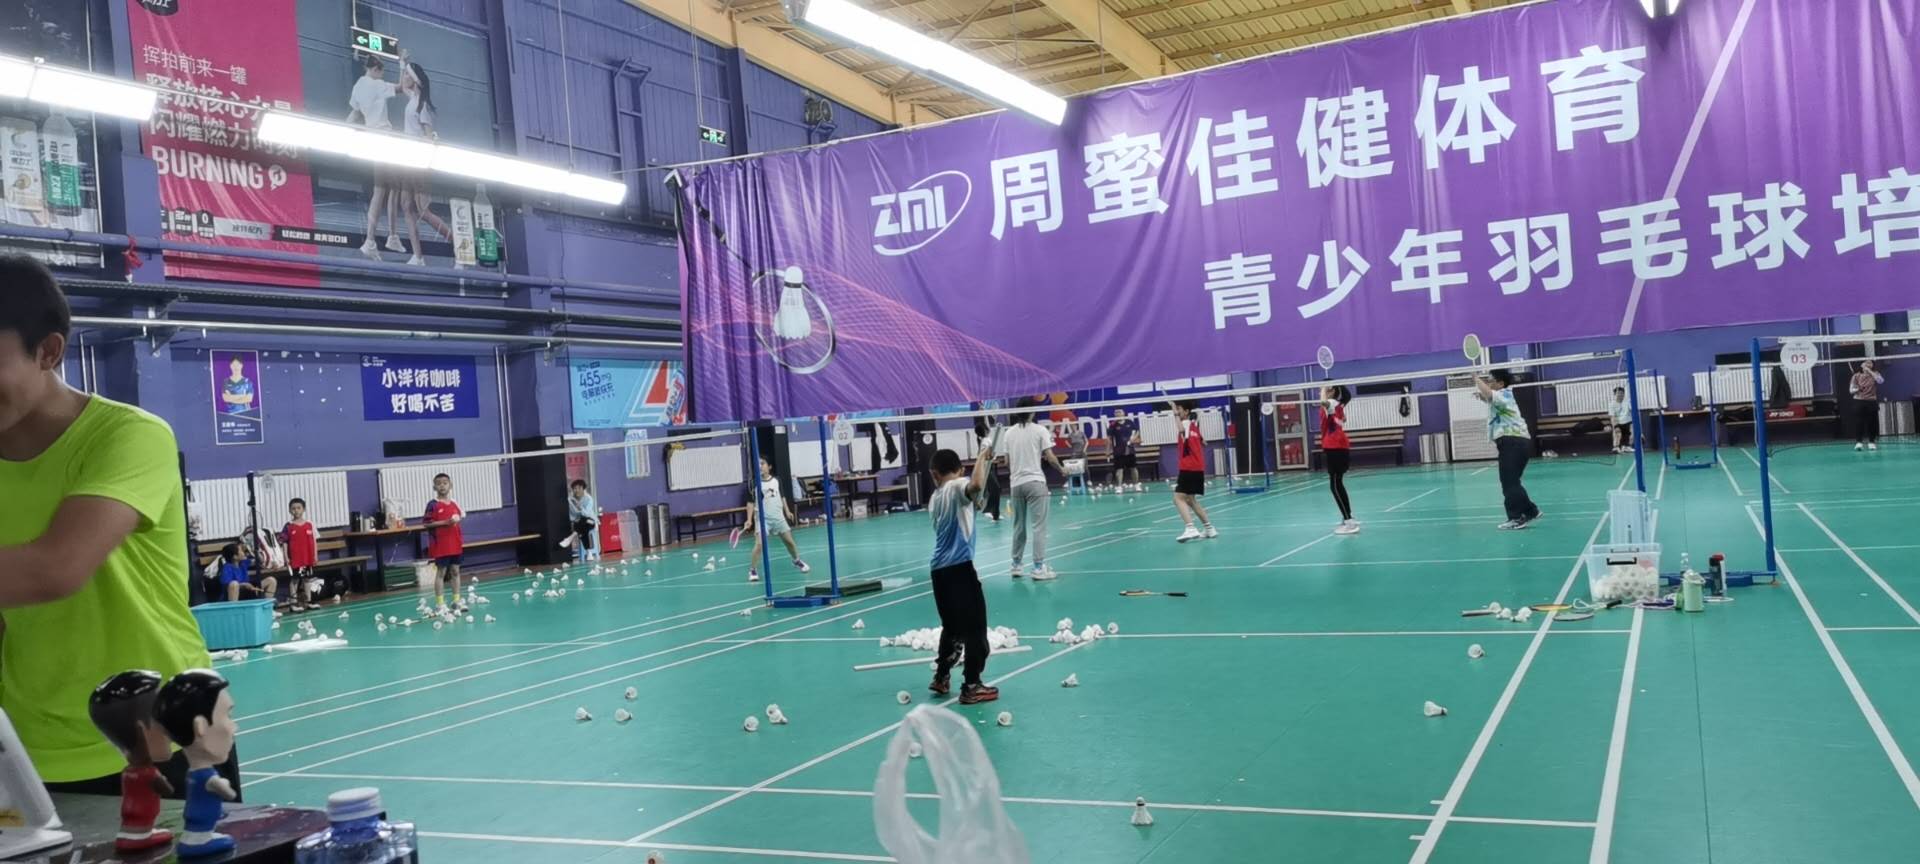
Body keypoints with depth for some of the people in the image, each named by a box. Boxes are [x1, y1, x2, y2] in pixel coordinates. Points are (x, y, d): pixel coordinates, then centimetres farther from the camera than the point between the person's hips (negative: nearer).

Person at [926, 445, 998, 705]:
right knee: (975, 628, 0)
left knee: (951, 627, 22)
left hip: (939, 569, 7)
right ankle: (971, 687, 1)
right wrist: (982, 457, -17)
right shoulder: (958, 486, -7)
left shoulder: (935, 497, 14)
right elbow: (975, 485, -30)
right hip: (959, 567, -7)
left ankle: (941, 678, 29)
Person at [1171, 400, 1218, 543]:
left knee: (1179, 498, -16)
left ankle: (1191, 529, -29)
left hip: (1190, 468, -10)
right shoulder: (1193, 424, 16)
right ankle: (1209, 528, 26)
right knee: (1190, 500, 20)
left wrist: (1176, 415, -29)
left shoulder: (1187, 423, -10)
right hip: (1197, 468, 10)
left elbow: (1182, 430, -38)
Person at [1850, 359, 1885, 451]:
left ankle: (1872, 442, 8)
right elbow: (1851, 390, 3)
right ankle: (1858, 442, -4)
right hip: (1859, 401, -1)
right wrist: (1857, 389, -20)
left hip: (1872, 401, 1)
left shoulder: (1874, 373, 3)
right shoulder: (1856, 376, 2)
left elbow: (1881, 381, -20)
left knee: (1872, 422, 1)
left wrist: (1870, 371, -20)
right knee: (1859, 422, -6)